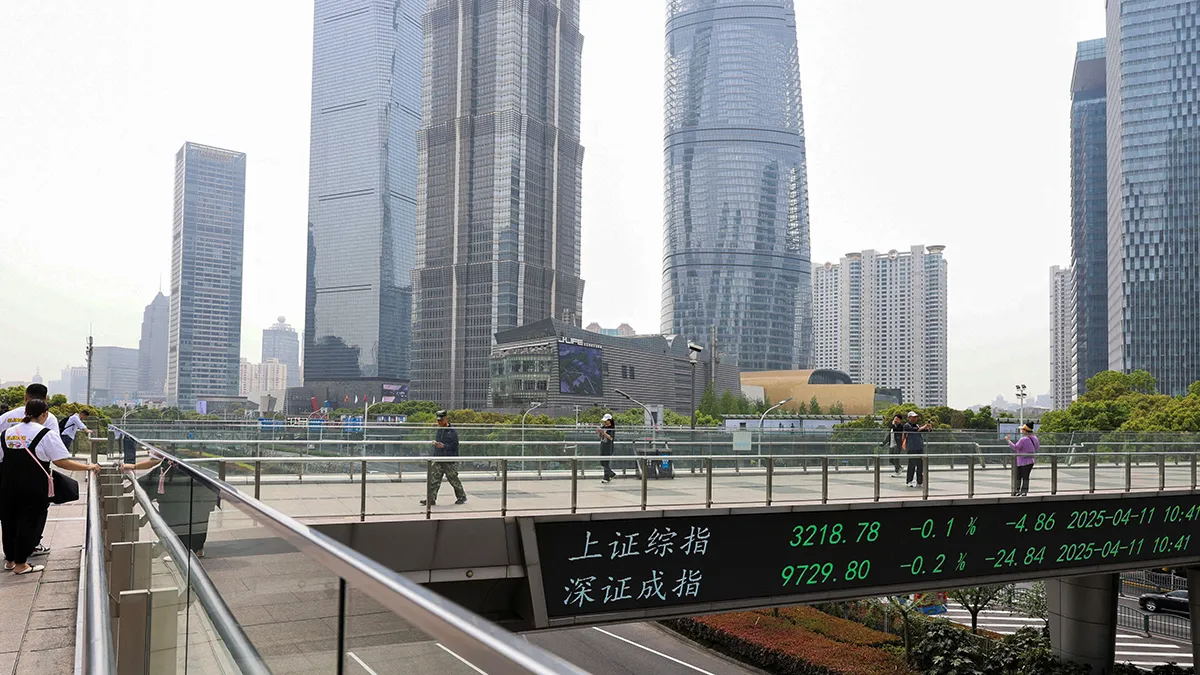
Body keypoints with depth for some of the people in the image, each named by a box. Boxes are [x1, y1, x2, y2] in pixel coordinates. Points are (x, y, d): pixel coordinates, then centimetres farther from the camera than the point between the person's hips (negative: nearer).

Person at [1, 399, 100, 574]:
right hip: (33, 489, -5)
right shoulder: (46, 434, -10)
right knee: (29, 523, 5)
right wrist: (88, 467, -5)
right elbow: (62, 462, -13)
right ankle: (20, 564, 11)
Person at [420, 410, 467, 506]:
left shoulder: (452, 432, -9)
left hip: (449, 461, -6)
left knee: (454, 480, 4)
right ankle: (430, 499, 0)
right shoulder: (439, 431, 12)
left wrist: (444, 446, -27)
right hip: (438, 460, 6)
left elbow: (454, 445, -14)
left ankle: (462, 497, 20)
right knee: (433, 480, -2)